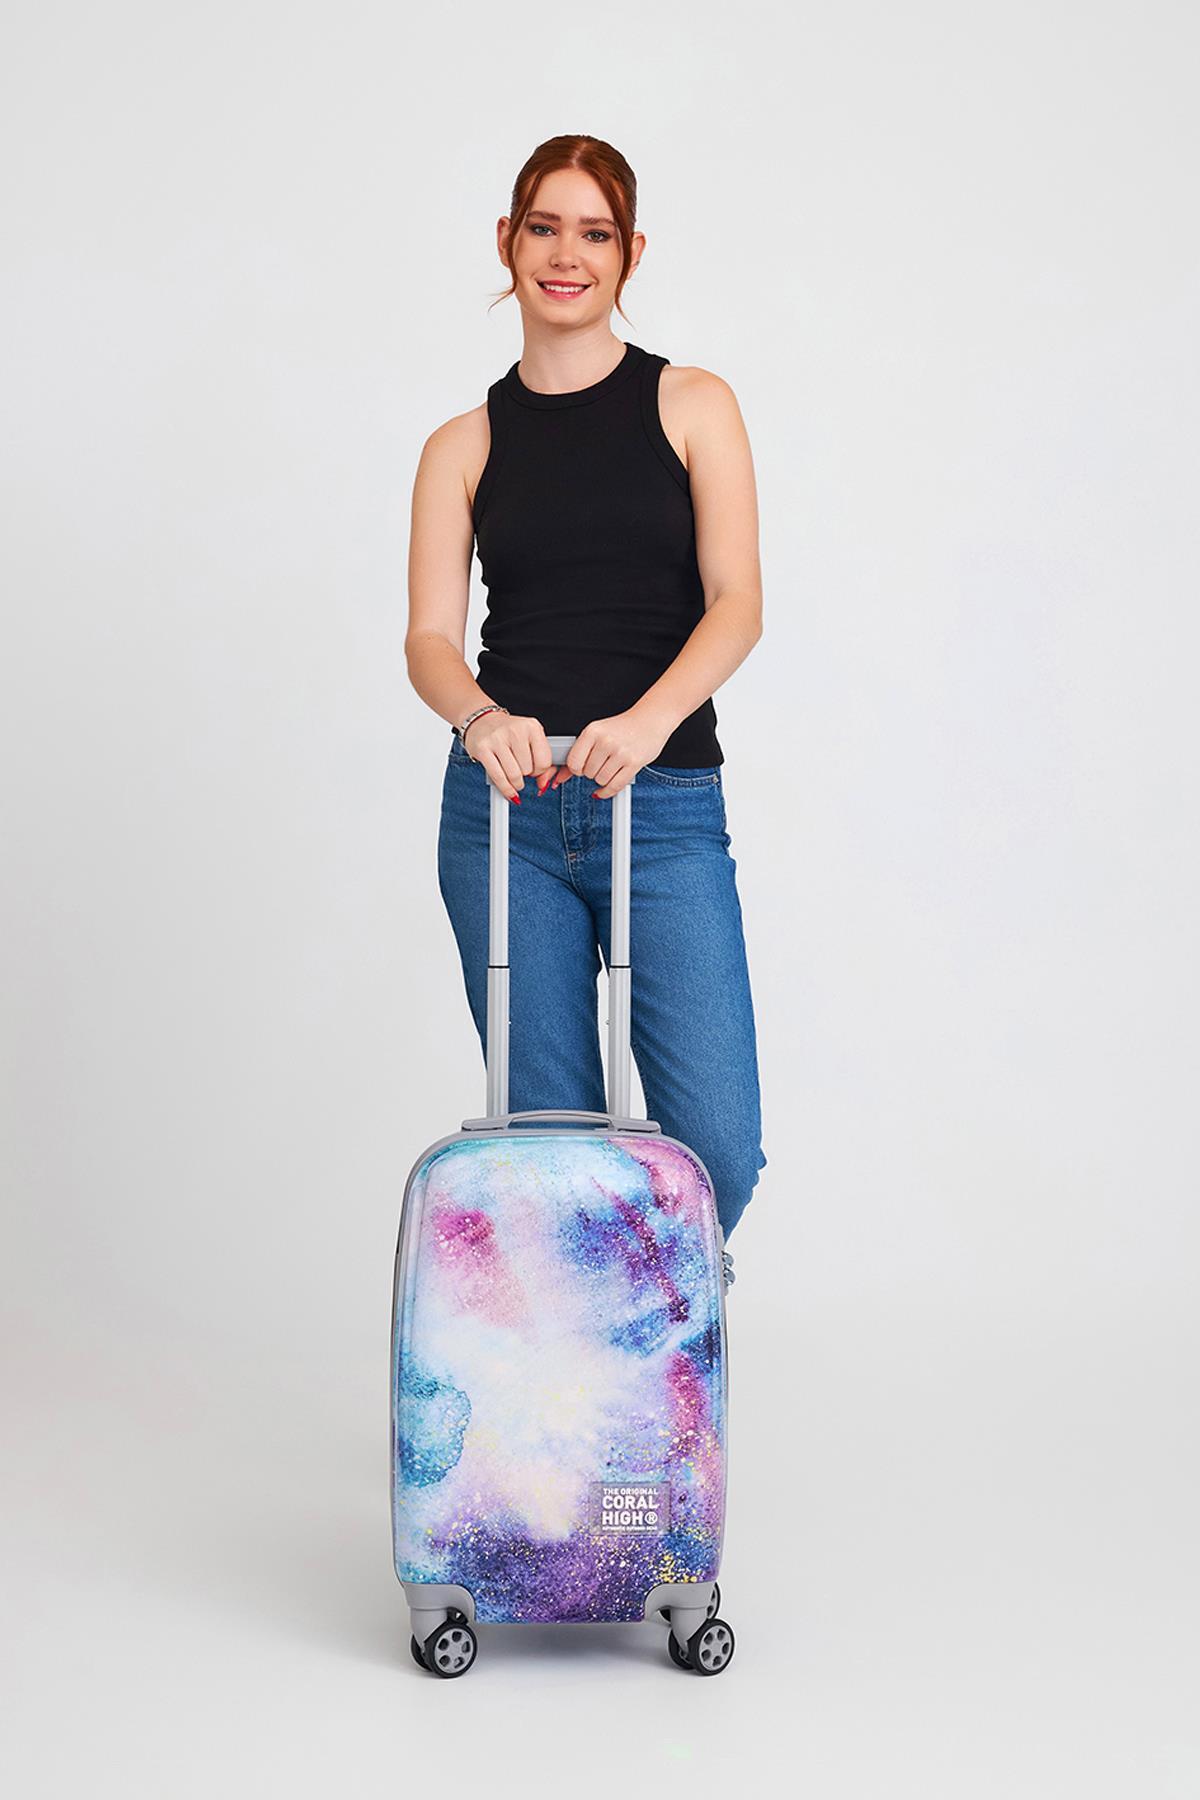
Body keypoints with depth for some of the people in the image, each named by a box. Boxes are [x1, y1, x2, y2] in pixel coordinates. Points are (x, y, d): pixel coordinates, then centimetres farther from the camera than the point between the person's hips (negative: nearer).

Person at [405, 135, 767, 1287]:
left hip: (666, 809, -1)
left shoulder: (691, 407, 7)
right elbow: (429, 636, 1)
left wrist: (646, 720, -22)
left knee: (718, 1145, -9)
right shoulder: (463, 446, 11)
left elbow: (737, 603, -4)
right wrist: (480, 715, -22)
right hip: (507, 812, 1)